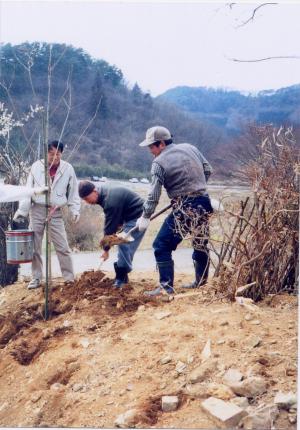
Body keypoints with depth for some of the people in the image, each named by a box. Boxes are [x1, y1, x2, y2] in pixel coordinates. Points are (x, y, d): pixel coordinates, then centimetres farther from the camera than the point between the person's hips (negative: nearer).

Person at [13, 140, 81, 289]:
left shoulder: (68, 168, -1)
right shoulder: (36, 166, -1)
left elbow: (73, 192, 5)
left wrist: (75, 210, -6)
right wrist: (21, 211, -5)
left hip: (56, 212, -1)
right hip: (37, 210, 1)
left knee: (62, 247, -2)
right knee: (35, 246, 7)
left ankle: (70, 278, 6)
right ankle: (36, 278, 20)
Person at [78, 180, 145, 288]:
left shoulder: (110, 201, -32)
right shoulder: (103, 190, -3)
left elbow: (110, 226, -25)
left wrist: (106, 249, -17)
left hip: (137, 217, -10)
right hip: (130, 216, 10)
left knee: (125, 246, -15)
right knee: (123, 245, 9)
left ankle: (121, 278, -9)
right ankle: (122, 276, 15)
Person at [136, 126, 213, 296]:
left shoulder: (159, 162, -7)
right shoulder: (190, 148, 9)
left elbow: (154, 194, -8)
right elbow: (208, 170, 14)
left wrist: (145, 217, 1)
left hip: (184, 208, -7)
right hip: (204, 202, 7)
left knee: (162, 246, 1)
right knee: (201, 244, 21)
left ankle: (166, 286, -2)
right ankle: (201, 282, 33)